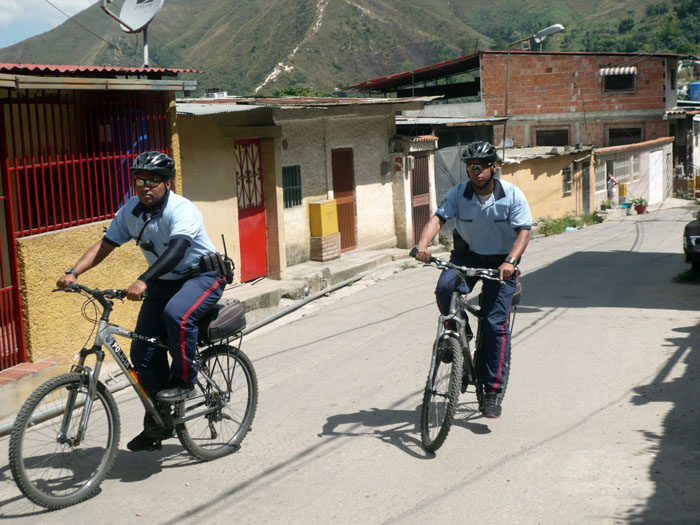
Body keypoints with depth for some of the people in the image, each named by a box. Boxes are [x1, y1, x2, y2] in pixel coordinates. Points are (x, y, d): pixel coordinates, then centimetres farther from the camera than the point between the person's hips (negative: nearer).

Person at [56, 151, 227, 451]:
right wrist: (73, 273, -16)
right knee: (142, 353, -2)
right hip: (164, 283, 7)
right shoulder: (130, 212, -3)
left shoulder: (181, 210, -24)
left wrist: (143, 281, -51)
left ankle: (183, 381, -15)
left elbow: (176, 249, -39)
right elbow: (105, 245, -1)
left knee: (177, 314, -39)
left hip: (202, 275, -6)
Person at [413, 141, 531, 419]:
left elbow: (524, 230, -15)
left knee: (496, 323, -10)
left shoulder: (512, 195, -11)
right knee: (445, 288, -31)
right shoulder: (458, 193, -8)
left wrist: (510, 261, -33)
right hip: (466, 256, 2)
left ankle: (493, 391, -2)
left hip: (500, 262, -2)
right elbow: (438, 218, -19)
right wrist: (422, 245, -39)